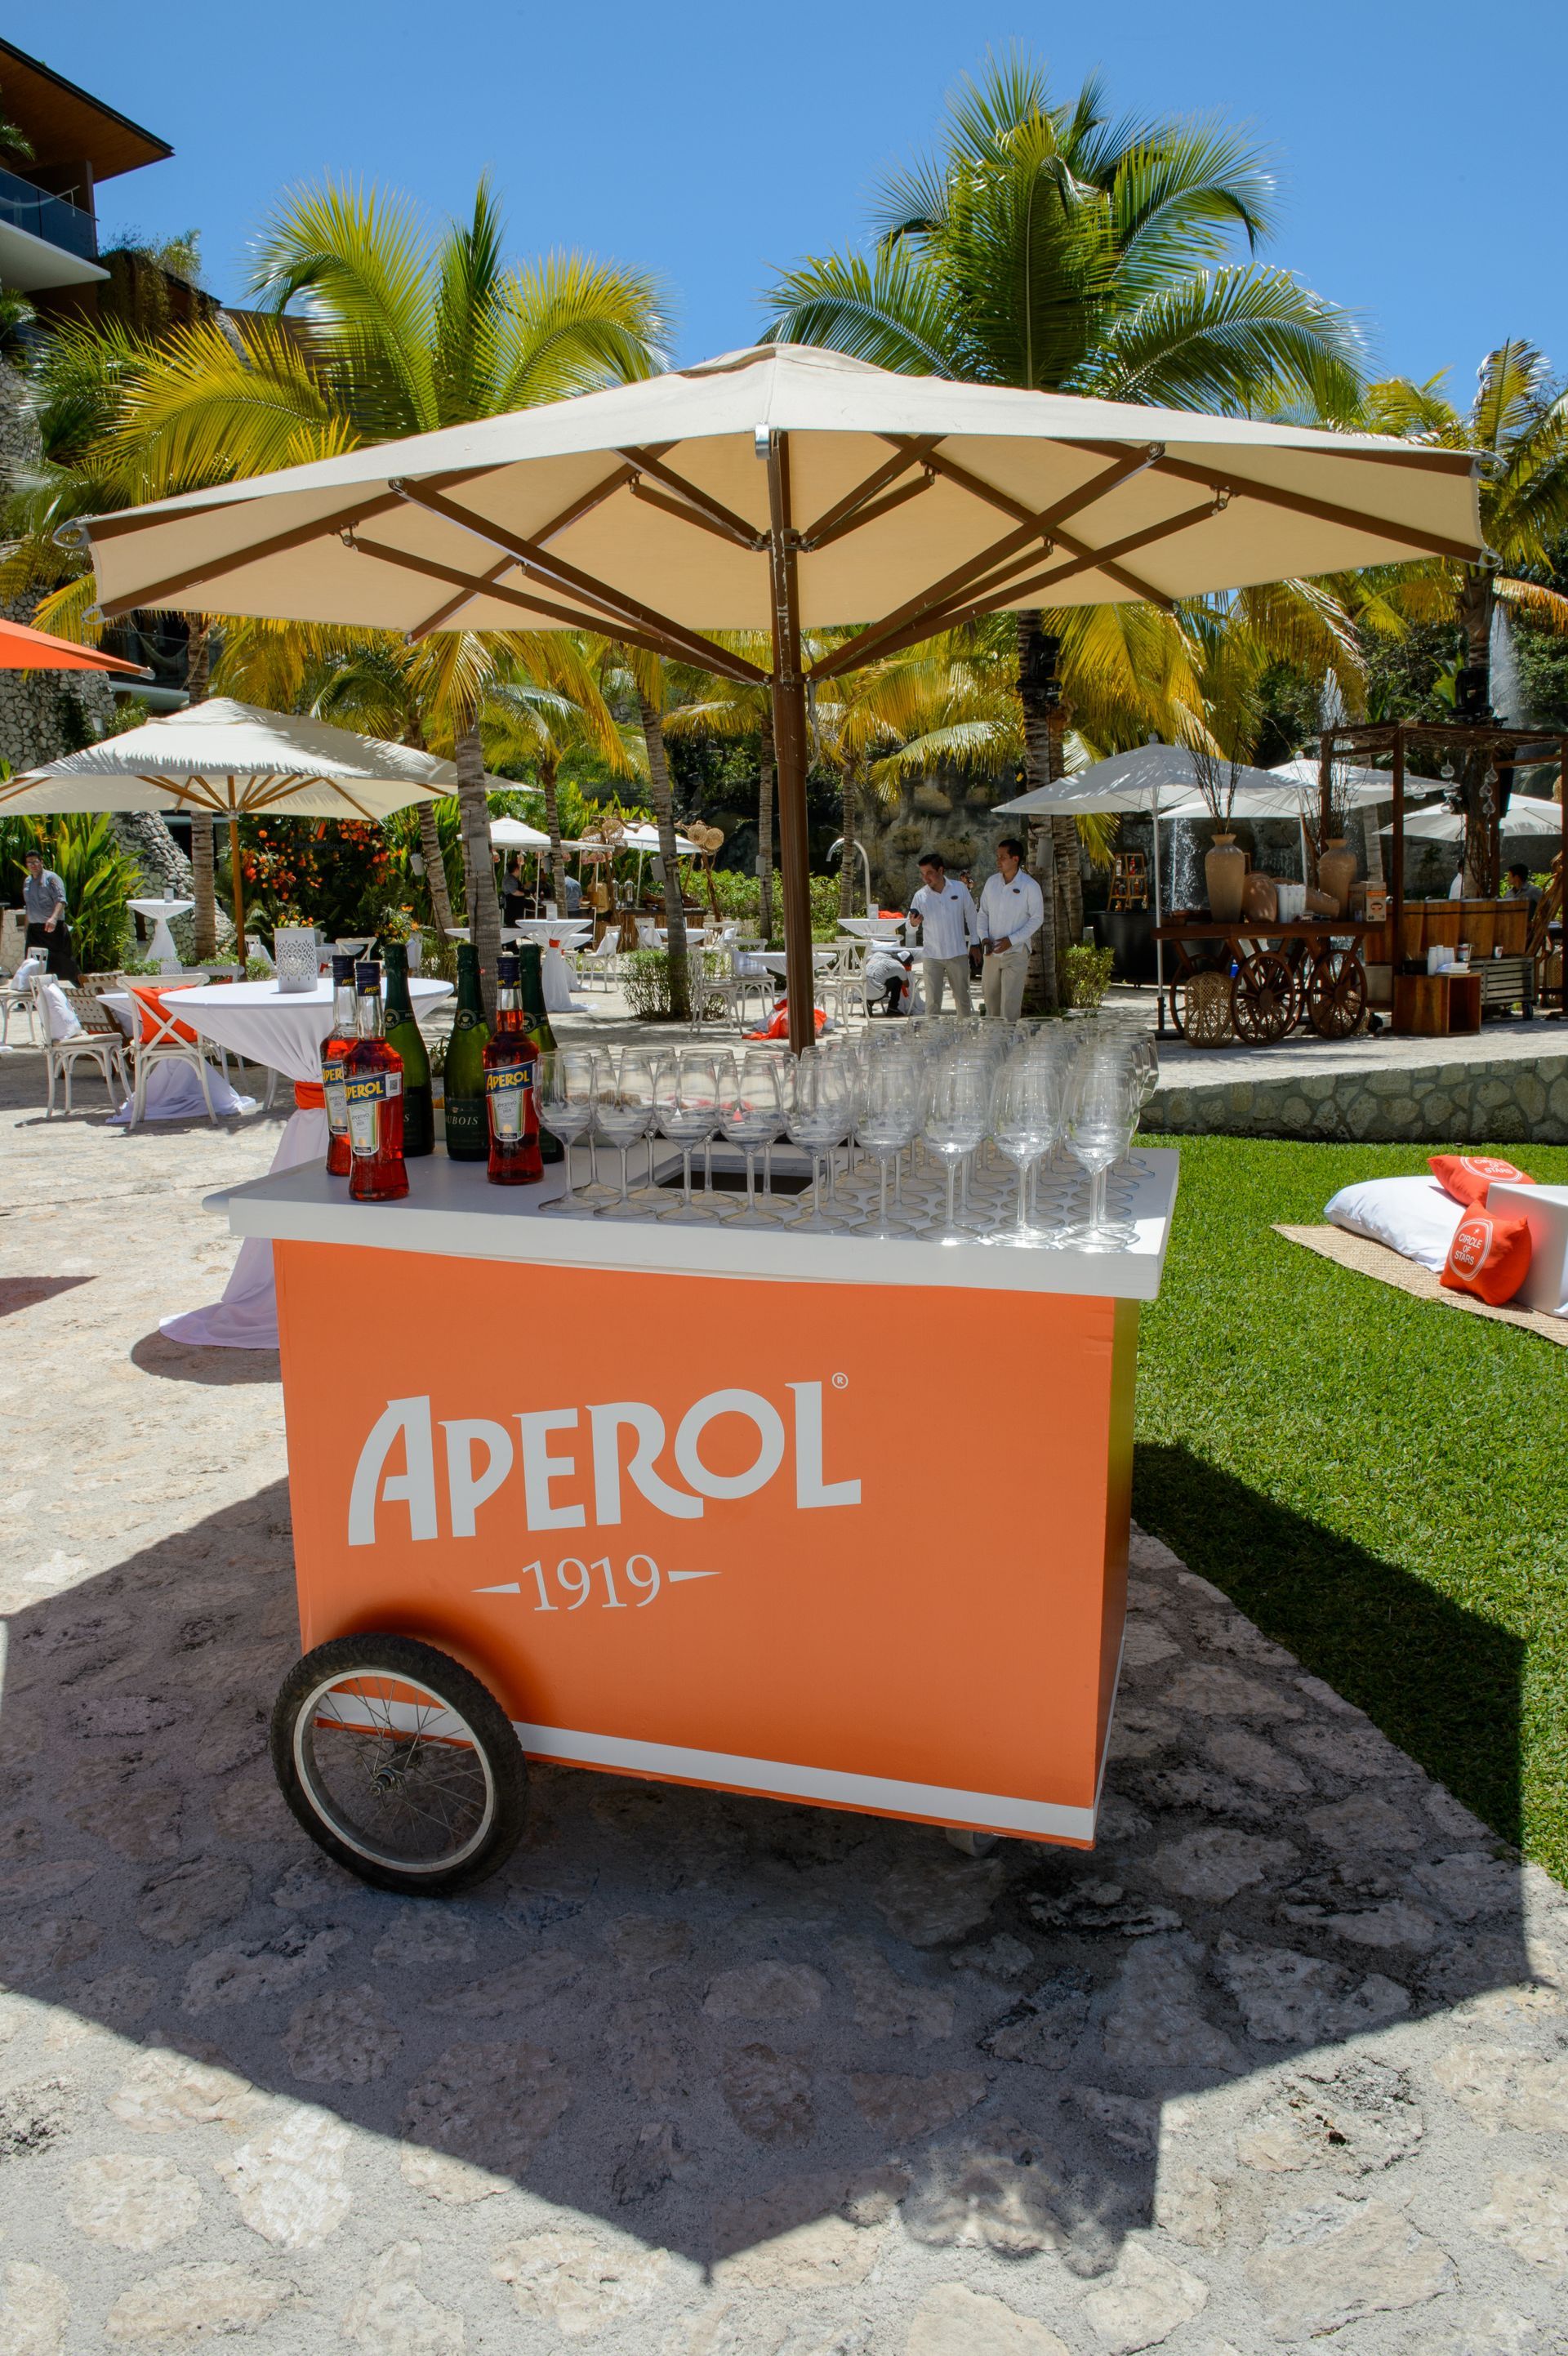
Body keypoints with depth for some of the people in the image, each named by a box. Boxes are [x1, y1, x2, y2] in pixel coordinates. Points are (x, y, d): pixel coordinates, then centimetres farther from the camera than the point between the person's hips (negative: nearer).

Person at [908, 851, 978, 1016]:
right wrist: (914, 922, -24)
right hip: (932, 956, -1)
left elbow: (971, 917, 7)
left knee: (962, 999, 12)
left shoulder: (959, 889, -2)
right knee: (932, 1002, -3)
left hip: (958, 954, 1)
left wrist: (975, 943, 7)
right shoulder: (920, 896, -3)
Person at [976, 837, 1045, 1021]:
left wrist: (1011, 940, -16)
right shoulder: (992, 882, 5)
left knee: (1010, 1002, -7)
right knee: (990, 997, 11)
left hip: (1016, 951, -5)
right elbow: (983, 913, 11)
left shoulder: (1030, 886, -10)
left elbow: (1037, 918, -8)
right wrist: (985, 937, -6)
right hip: (992, 951, 5)